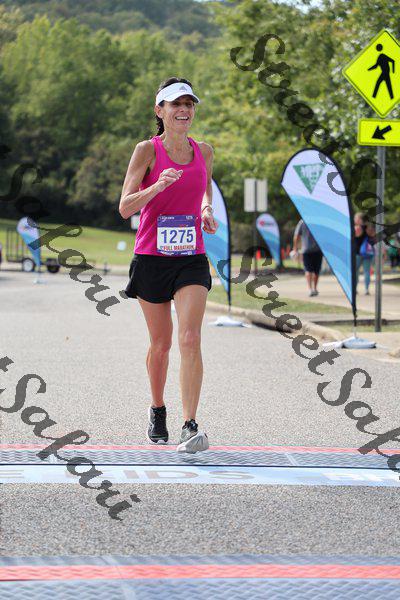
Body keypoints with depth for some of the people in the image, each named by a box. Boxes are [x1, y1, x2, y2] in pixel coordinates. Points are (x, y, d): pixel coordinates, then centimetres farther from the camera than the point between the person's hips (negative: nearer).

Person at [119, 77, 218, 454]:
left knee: (190, 339, -15)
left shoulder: (203, 151, 6)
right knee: (160, 344, 10)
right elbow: (125, 207, -11)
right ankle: (157, 412, 35)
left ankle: (190, 427, -19)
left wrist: (206, 210, 6)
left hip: (191, 260, 2)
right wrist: (158, 186, -28)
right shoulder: (147, 150, -5)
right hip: (151, 258, -2)